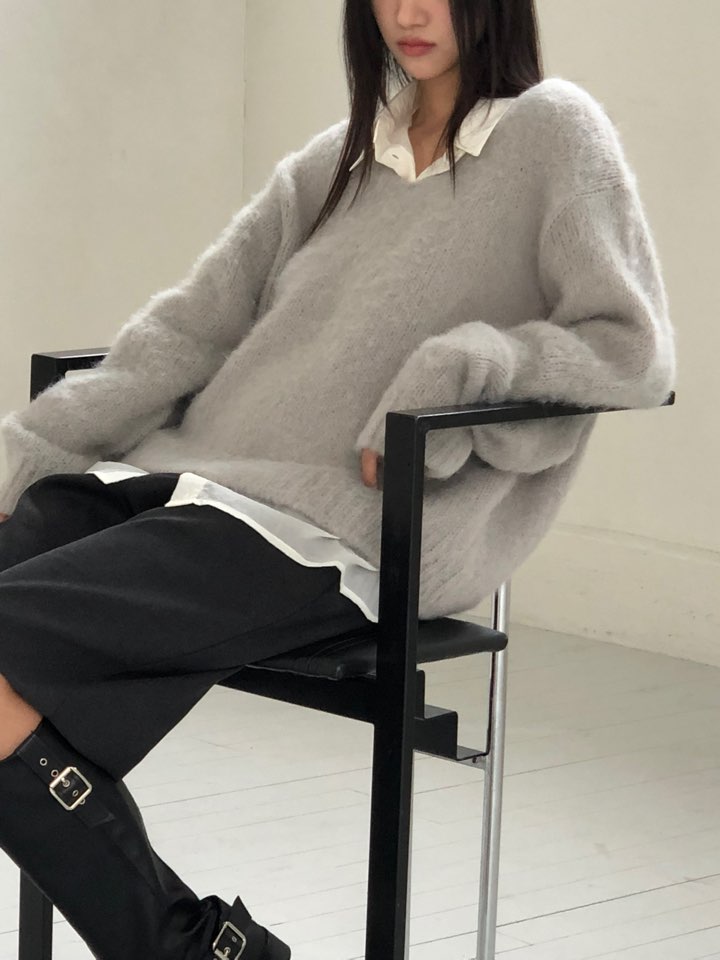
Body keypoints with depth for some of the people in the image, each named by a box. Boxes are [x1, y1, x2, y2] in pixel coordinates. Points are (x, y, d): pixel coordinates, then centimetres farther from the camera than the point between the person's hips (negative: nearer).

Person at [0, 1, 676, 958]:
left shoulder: (555, 133, 5)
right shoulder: (338, 159, 22)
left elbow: (634, 352, -2)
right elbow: (187, 329, 15)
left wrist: (461, 364, -16)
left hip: (335, 527, -7)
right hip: (179, 475, 7)